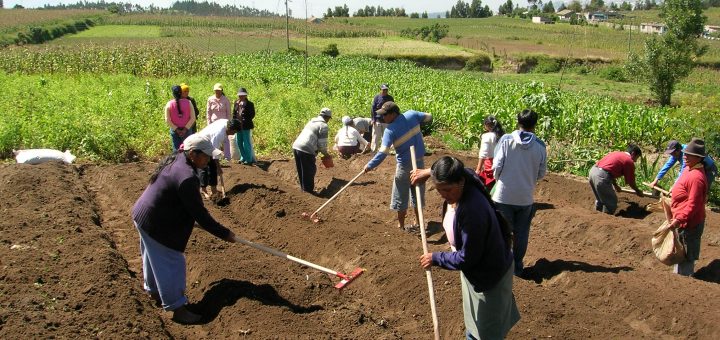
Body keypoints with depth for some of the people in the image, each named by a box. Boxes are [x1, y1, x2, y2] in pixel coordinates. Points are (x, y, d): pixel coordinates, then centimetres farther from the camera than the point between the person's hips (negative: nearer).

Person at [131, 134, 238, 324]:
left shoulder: (176, 159, 1)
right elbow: (199, 213, -26)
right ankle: (177, 308, 12)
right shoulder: (187, 178, -30)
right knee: (171, 264, 1)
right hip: (157, 225, -10)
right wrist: (224, 233, -18)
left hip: (144, 216, 10)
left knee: (155, 257, 27)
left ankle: (153, 290, 48)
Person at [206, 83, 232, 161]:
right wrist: (209, 123, 3)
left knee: (225, 139, -2)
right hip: (214, 122, 2)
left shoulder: (225, 100, -2)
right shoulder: (210, 99, 2)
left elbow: (229, 113, 3)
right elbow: (208, 112, 8)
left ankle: (227, 156, 1)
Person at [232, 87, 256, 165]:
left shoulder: (249, 104, -6)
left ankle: (249, 159, 5)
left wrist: (245, 121, -14)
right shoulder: (236, 103, 9)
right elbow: (234, 113, 15)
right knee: (239, 143, 12)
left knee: (246, 143, -4)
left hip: (246, 127, -6)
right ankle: (243, 158, 25)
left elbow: (252, 115, -8)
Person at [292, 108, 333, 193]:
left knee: (302, 171, 21)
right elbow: (322, 144, -7)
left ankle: (303, 188, 32)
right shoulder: (323, 126, -4)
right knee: (310, 171, 7)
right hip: (306, 150, -8)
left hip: (296, 147, 8)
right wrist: (326, 154, 11)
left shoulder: (311, 122, 21)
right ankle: (308, 190, 14)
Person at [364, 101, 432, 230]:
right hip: (419, 161, 6)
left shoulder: (390, 130, -19)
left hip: (405, 165, -5)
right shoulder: (412, 114, -7)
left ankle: (401, 224, 16)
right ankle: (418, 221, 29)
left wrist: (370, 165, -16)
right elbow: (429, 117, 6)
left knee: (401, 195, 9)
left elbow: (383, 152, -23)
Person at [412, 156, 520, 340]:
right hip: (474, 270, 9)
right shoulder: (464, 183, -14)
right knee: (474, 322, 30)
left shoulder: (473, 211, -40)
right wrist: (429, 172, 8)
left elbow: (467, 258, -30)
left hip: (489, 275, -8)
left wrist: (435, 258, -17)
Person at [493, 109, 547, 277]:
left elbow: (497, 166, -12)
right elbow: (541, 173, 2)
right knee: (521, 234, 15)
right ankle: (517, 266, 24)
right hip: (526, 198, 2)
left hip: (503, 195, -1)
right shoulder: (540, 146, -5)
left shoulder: (506, 140, -11)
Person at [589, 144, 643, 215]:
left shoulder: (616, 153, 27)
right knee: (611, 202, 8)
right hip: (601, 176, -9)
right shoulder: (629, 161, 4)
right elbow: (631, 182, 12)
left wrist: (615, 185, 51)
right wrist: (638, 191, 31)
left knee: (600, 199, 28)